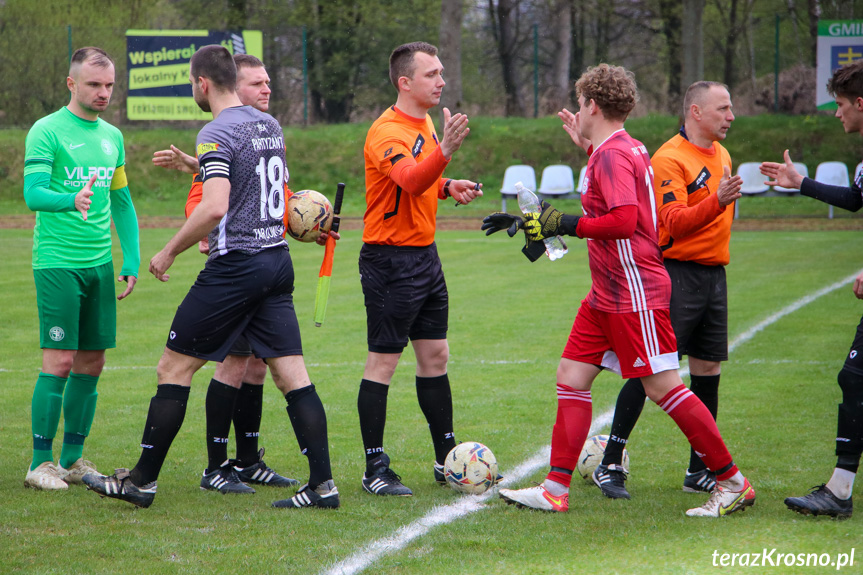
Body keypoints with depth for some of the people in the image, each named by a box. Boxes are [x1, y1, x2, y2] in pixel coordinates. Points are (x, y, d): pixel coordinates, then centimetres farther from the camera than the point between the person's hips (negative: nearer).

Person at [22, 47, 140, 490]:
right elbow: (33, 193, -17)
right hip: (57, 263, -7)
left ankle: (73, 459, 16)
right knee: (59, 361, -9)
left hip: (100, 265, 7)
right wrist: (71, 200, -37)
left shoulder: (112, 136, 14)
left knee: (92, 363, 7)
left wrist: (132, 259, 12)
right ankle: (41, 463, -3)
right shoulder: (47, 131, -6)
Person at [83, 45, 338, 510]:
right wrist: (194, 165, 35)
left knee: (173, 368, 4)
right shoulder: (270, 125, 12)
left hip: (235, 266, -7)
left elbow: (214, 207, -24)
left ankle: (142, 480, 9)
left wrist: (169, 252, -13)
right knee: (292, 376, 4)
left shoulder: (217, 134, -13)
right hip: (277, 259, 7)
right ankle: (322, 483, -3)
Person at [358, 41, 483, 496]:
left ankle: (447, 459, 21)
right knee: (383, 362, -4)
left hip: (424, 254, 9)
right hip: (391, 260, -9)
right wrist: (445, 151, -53)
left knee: (435, 356, 13)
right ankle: (375, 470, 0)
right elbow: (409, 179, -37)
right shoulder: (387, 132, -17)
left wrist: (448, 187, 7)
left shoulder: (425, 123, 12)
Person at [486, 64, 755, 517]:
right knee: (571, 375, 7)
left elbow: (624, 221, -27)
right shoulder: (623, 148, 14)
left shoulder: (613, 155, -16)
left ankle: (733, 483, 1)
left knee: (663, 386, -7)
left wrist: (565, 224, -22)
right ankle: (555, 491, 8)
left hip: (635, 293, -10)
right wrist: (587, 147, 31)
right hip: (607, 294, 10)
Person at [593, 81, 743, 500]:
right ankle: (610, 465, -3)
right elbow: (674, 222, -24)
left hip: (714, 273, 8)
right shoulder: (669, 159, -12)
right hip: (676, 273, -8)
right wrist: (717, 201, -35)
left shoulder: (721, 155, 15)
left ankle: (700, 471, 15)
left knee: (708, 369, 8)